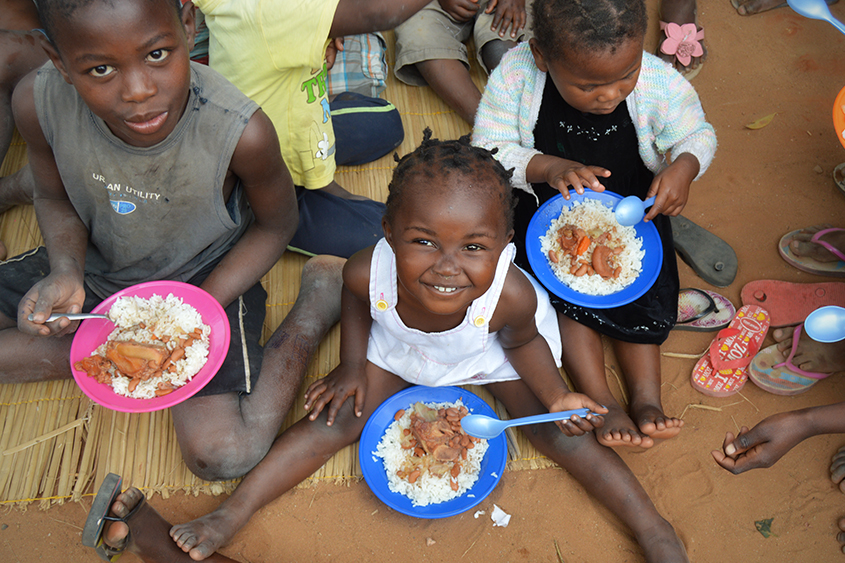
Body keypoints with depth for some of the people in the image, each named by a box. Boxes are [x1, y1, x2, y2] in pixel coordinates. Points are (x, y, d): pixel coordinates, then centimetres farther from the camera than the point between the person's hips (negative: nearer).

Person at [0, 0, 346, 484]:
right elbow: (55, 198, -1)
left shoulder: (241, 131, -33)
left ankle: (320, 293, -1)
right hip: (96, 267, 4)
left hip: (205, 278, -4)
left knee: (223, 454, -19)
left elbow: (276, 224, -11)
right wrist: (65, 273, -23)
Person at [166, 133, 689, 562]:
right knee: (337, 418, -2)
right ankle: (233, 513, 9)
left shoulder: (510, 295, -43)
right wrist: (352, 367, -10)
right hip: (399, 348, 2)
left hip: (491, 349, -1)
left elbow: (522, 341, -17)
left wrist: (557, 395, -25)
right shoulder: (368, 271, -39)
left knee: (559, 433, -5)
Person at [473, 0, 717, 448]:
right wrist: (548, 168, -34)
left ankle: (647, 395, -4)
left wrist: (684, 167, -29)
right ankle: (602, 403, -17)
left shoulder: (660, 84, -22)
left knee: (644, 291, -14)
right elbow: (488, 150, -18)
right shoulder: (515, 74, -25)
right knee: (559, 289, -20)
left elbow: (697, 134, -6)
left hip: (633, 206, 2)